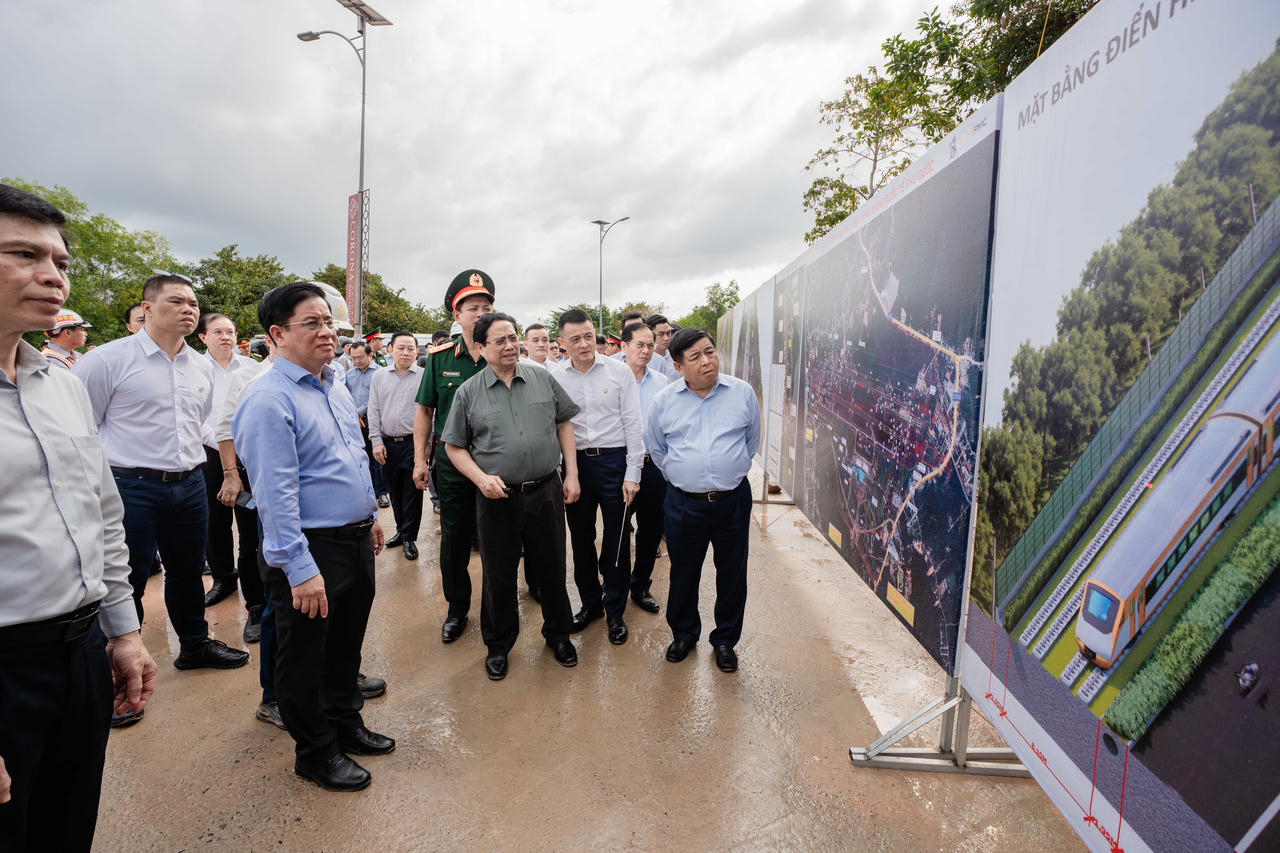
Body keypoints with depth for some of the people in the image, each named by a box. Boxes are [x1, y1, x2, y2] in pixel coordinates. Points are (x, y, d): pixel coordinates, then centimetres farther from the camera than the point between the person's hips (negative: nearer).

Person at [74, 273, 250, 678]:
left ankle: (195, 644, 36)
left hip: (190, 485, 6)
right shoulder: (108, 359, -10)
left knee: (188, 572, 19)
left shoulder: (203, 367, 8)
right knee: (126, 583, 6)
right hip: (131, 488, -5)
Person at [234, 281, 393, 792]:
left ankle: (346, 725, 43)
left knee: (347, 642, 23)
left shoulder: (336, 388, 9)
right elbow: (276, 491, -23)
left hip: (355, 540, 8)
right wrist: (300, 568, -24)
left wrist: (370, 516, 20)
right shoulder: (269, 399, -18)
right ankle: (315, 753, 31)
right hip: (311, 549, -8)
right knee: (305, 656, 12)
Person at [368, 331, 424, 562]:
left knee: (412, 492, 1)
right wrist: (377, 441, 1)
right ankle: (401, 530, 31)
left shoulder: (424, 376, -2)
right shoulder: (379, 377, 9)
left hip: (413, 443, -4)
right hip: (387, 444, 4)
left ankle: (409, 537, 13)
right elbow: (374, 411, 9)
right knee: (394, 490, 14)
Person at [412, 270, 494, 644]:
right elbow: (424, 409, 7)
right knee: (453, 539, 11)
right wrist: (420, 458, 4)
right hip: (452, 462, 1)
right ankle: (457, 608, 30)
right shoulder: (440, 357, 1)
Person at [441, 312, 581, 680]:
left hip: (546, 491, 1)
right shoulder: (468, 392, 0)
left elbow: (563, 425, 9)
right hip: (497, 498, -1)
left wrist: (571, 475, 3)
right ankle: (498, 644, 33)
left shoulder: (543, 379, 4)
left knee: (552, 568, 14)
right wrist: (482, 478, -13)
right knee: (499, 576, 12)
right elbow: (454, 446, 3)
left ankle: (558, 634, 36)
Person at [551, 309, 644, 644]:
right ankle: (590, 603, 34)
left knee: (616, 539, 6)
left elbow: (633, 423, -3)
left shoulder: (618, 371, -3)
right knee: (581, 538, 14)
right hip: (575, 463, 3)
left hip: (614, 460, -2)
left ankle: (615, 611, 24)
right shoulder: (554, 378, 2)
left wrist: (632, 473, -7)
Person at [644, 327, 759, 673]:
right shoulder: (663, 401, -2)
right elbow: (656, 449, 14)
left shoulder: (742, 392, -2)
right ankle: (684, 634, 38)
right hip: (683, 503, 0)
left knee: (732, 574, 12)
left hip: (733, 499, 0)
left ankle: (725, 639, 34)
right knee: (683, 574, 14)